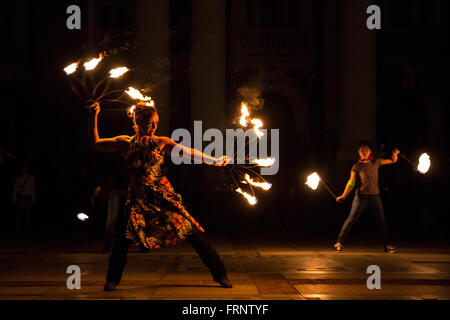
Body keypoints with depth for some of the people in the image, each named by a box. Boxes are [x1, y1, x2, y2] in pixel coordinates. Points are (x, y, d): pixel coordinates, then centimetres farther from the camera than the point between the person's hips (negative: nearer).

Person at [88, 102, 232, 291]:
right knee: (125, 235, -17)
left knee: (192, 232, -5)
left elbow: (188, 152, -2)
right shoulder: (125, 143, 6)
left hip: (163, 195, -1)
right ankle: (112, 280, 4)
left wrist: (214, 160, -10)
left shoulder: (161, 143, 3)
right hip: (138, 199, 1)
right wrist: (93, 118, 6)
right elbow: (95, 144, 13)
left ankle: (220, 275, 3)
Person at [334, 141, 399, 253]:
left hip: (375, 196, 3)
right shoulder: (356, 167, 2)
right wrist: (344, 196, -15)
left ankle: (387, 245, 12)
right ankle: (339, 242, -2)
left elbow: (393, 161, 18)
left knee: (381, 220, 4)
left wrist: (394, 154, -5)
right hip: (361, 196, -3)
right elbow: (351, 182, -4)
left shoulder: (376, 162, 9)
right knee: (352, 219, -7)